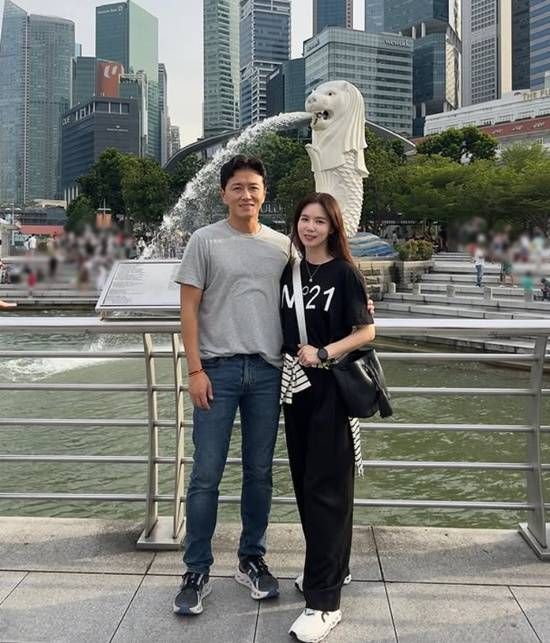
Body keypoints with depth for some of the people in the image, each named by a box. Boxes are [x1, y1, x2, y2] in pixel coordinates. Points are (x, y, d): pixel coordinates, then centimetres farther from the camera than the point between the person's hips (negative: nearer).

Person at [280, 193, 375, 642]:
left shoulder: (344, 273, -7)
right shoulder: (290, 271, 9)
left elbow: (366, 331, -8)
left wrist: (323, 353, -18)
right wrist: (295, 355, 2)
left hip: (331, 388, -6)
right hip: (295, 385, 6)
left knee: (326, 487, -5)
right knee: (304, 482, 13)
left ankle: (324, 601, 0)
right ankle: (333, 567, 31)